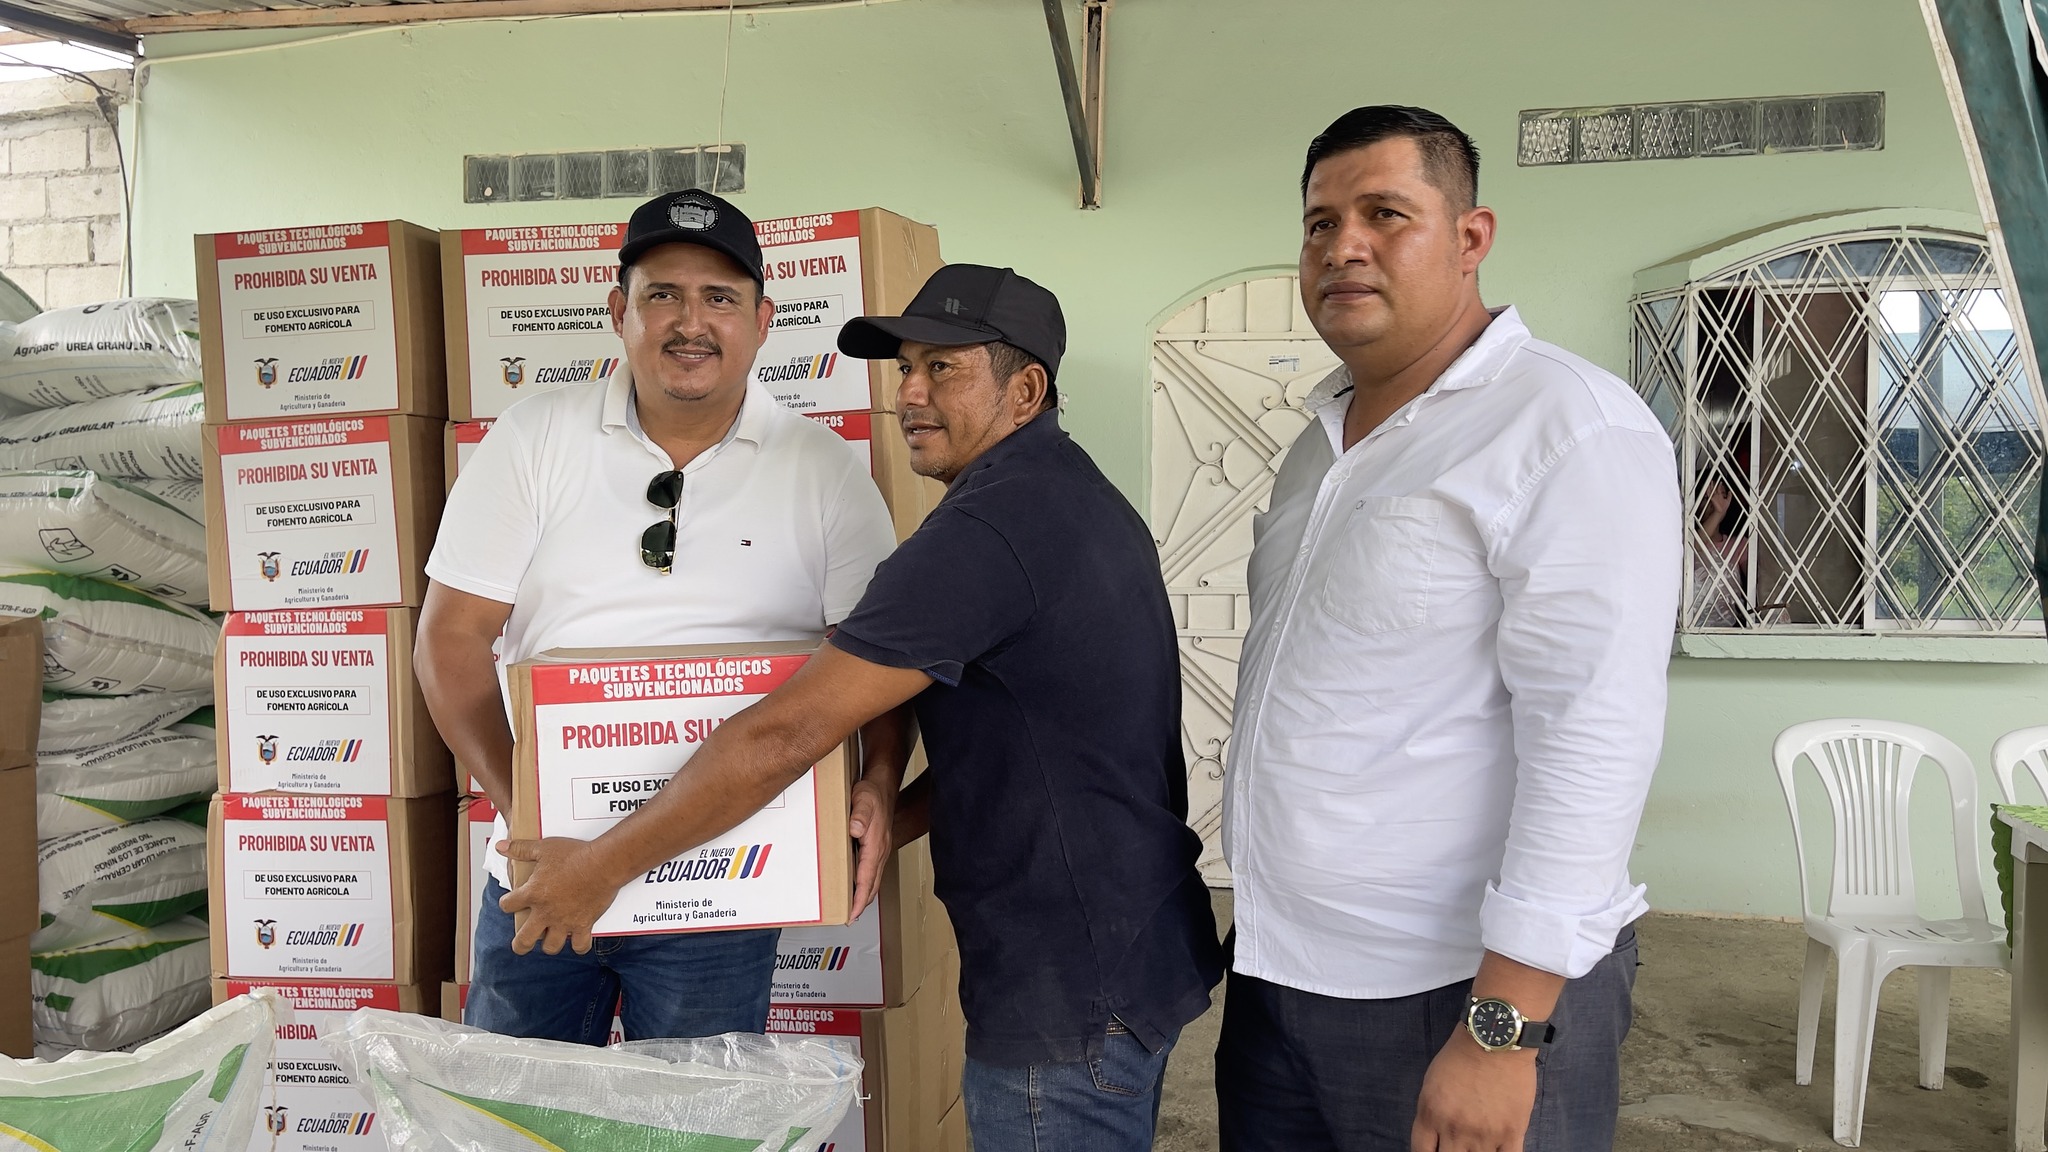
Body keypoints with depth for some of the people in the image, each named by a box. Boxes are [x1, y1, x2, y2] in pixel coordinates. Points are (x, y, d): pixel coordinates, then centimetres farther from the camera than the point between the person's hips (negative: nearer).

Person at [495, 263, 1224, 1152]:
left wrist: (603, 864, -16)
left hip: (1072, 990, -10)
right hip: (1143, 948, 10)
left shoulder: (989, 528, -23)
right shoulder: (1078, 497, 10)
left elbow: (788, 733, -25)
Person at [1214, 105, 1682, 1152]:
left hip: (1464, 990, -7)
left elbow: (1594, 732, -19)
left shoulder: (1570, 427, -13)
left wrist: (1502, 1030, -21)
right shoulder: (1323, 437, 12)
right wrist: (1265, 937, 17)